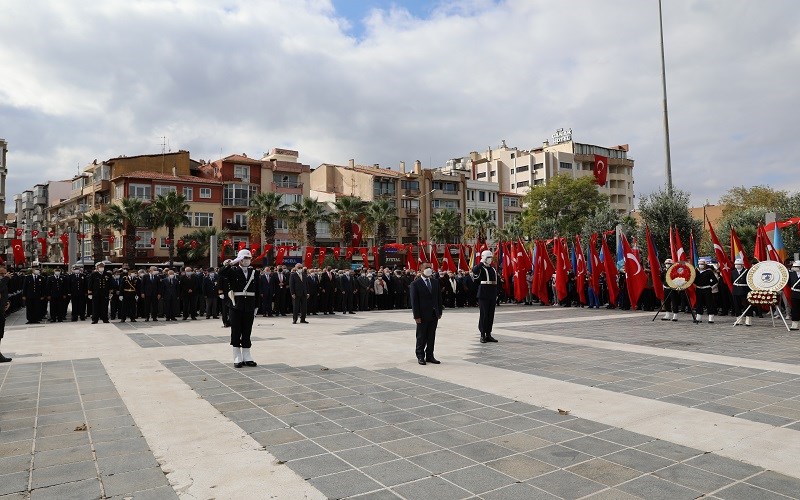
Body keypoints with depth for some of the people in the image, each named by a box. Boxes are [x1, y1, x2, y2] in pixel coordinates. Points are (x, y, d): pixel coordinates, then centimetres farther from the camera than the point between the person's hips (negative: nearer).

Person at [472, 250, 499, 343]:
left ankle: (488, 335, 15)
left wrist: (496, 295, 17)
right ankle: (482, 335, 2)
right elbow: (474, 270, -30)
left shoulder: (493, 269, 16)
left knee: (491, 315, 8)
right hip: (483, 296, -6)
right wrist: (482, 261, -19)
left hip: (492, 296, 7)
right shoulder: (480, 268, -4)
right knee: (484, 315, -4)